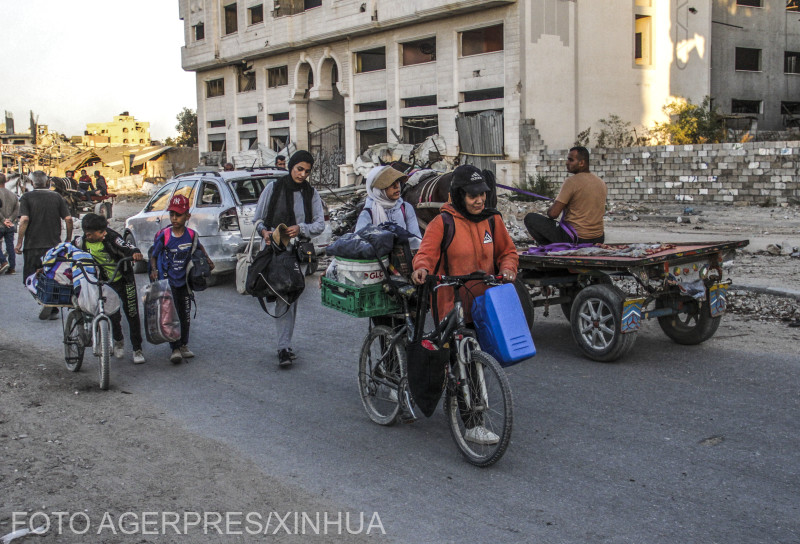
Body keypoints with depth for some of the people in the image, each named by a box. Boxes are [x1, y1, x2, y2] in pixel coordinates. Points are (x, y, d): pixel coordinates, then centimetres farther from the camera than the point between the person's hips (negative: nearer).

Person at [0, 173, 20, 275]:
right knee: (10, 246, 7)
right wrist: (10, 219, -2)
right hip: (11, 226, 5)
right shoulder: (13, 195, 10)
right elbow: (17, 210, 6)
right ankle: (12, 268, 7)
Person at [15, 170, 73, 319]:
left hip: (32, 245, -2)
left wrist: (19, 242, -8)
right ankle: (54, 310, 6)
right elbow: (68, 219, -1)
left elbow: (24, 220, -13)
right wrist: (68, 240, 10)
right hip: (54, 245, 2)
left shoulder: (26, 198, -1)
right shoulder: (57, 197, 6)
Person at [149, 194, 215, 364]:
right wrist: (154, 270, -18)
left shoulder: (191, 235, -3)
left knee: (185, 314, 12)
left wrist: (207, 259, 9)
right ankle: (175, 349, -3)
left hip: (184, 281, 4)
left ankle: (184, 345, 27)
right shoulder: (163, 235, -12)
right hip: (167, 281, -3)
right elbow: (153, 256, -3)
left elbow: (199, 246, 20)